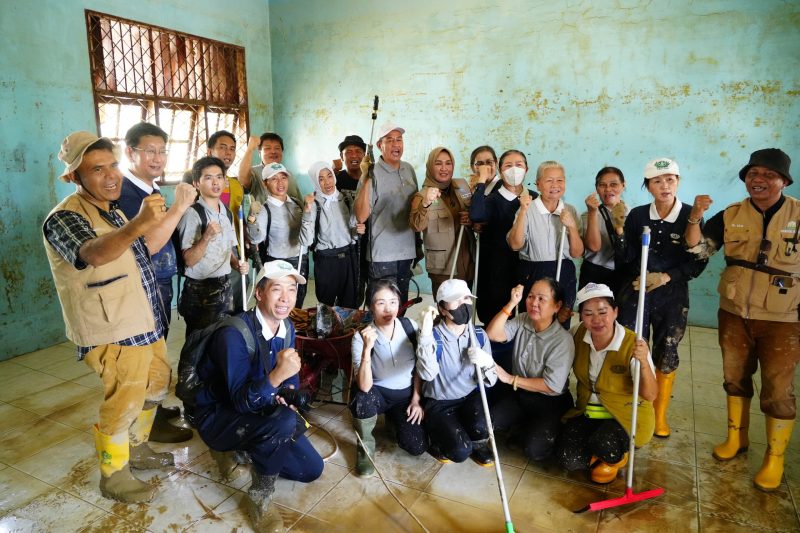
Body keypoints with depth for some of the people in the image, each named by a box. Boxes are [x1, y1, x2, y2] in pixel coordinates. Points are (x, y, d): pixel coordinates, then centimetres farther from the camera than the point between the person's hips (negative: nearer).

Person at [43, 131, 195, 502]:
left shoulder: (110, 210, 11)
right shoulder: (65, 217, -18)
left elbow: (145, 247, 16)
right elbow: (94, 254, -39)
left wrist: (176, 211, 5)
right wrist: (139, 222, -58)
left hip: (146, 323, 9)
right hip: (114, 333, -9)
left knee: (156, 386, 22)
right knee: (123, 405, 2)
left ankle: (137, 449, 42)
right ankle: (113, 477, 23)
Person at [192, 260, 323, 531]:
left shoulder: (287, 328, -5)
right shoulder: (234, 333, -29)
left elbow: (291, 379, 9)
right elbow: (242, 401, -32)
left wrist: (287, 393, -13)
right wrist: (277, 375, -50)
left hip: (259, 412, 7)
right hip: (219, 417, -7)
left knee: (312, 469, 4)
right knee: (286, 422, -35)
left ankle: (251, 454, 23)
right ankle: (260, 497, -12)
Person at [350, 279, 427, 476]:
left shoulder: (410, 326, -13)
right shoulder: (361, 337, -20)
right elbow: (364, 387, -31)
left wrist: (416, 399, -3)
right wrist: (367, 348, -42)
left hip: (406, 394, 2)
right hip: (379, 394, -2)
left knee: (417, 447, -14)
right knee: (362, 399, -36)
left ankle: (393, 418, 20)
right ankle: (366, 447, -5)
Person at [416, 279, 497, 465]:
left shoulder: (479, 334, -5)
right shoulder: (434, 336, -18)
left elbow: (490, 381, -2)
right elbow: (427, 374, -36)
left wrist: (487, 363, -25)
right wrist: (426, 333, -46)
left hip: (471, 397, 3)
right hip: (439, 403, -3)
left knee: (480, 427, -28)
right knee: (460, 451, -23)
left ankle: (479, 443, 9)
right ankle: (437, 439, 11)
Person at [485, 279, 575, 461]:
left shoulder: (563, 340, -22)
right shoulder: (522, 321, -6)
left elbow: (552, 386, -23)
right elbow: (493, 334, -18)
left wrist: (511, 379, -20)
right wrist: (511, 304, -25)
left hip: (550, 401, -5)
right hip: (519, 393, 5)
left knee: (534, 450, -21)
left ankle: (548, 428, 13)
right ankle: (524, 424, 16)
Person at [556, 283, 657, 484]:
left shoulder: (632, 345, -23)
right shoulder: (580, 334, -9)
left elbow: (650, 395, -23)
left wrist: (643, 362, -44)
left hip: (625, 415, -4)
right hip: (588, 411, 4)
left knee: (602, 443, -33)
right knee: (568, 459, -15)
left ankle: (617, 457, 6)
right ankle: (606, 452, 17)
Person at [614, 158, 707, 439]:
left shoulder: (691, 216, -4)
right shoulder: (637, 215, -1)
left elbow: (698, 261, -3)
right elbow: (626, 261, -4)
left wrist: (665, 277, -14)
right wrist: (620, 231, -16)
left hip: (672, 296, 0)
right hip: (634, 292, 0)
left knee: (666, 355, 11)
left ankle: (660, 414, 30)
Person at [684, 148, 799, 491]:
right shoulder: (730, 216, 0)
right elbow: (698, 249, -4)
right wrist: (695, 218, -19)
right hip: (734, 315, 3)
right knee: (735, 379, 16)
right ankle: (736, 437, 34)